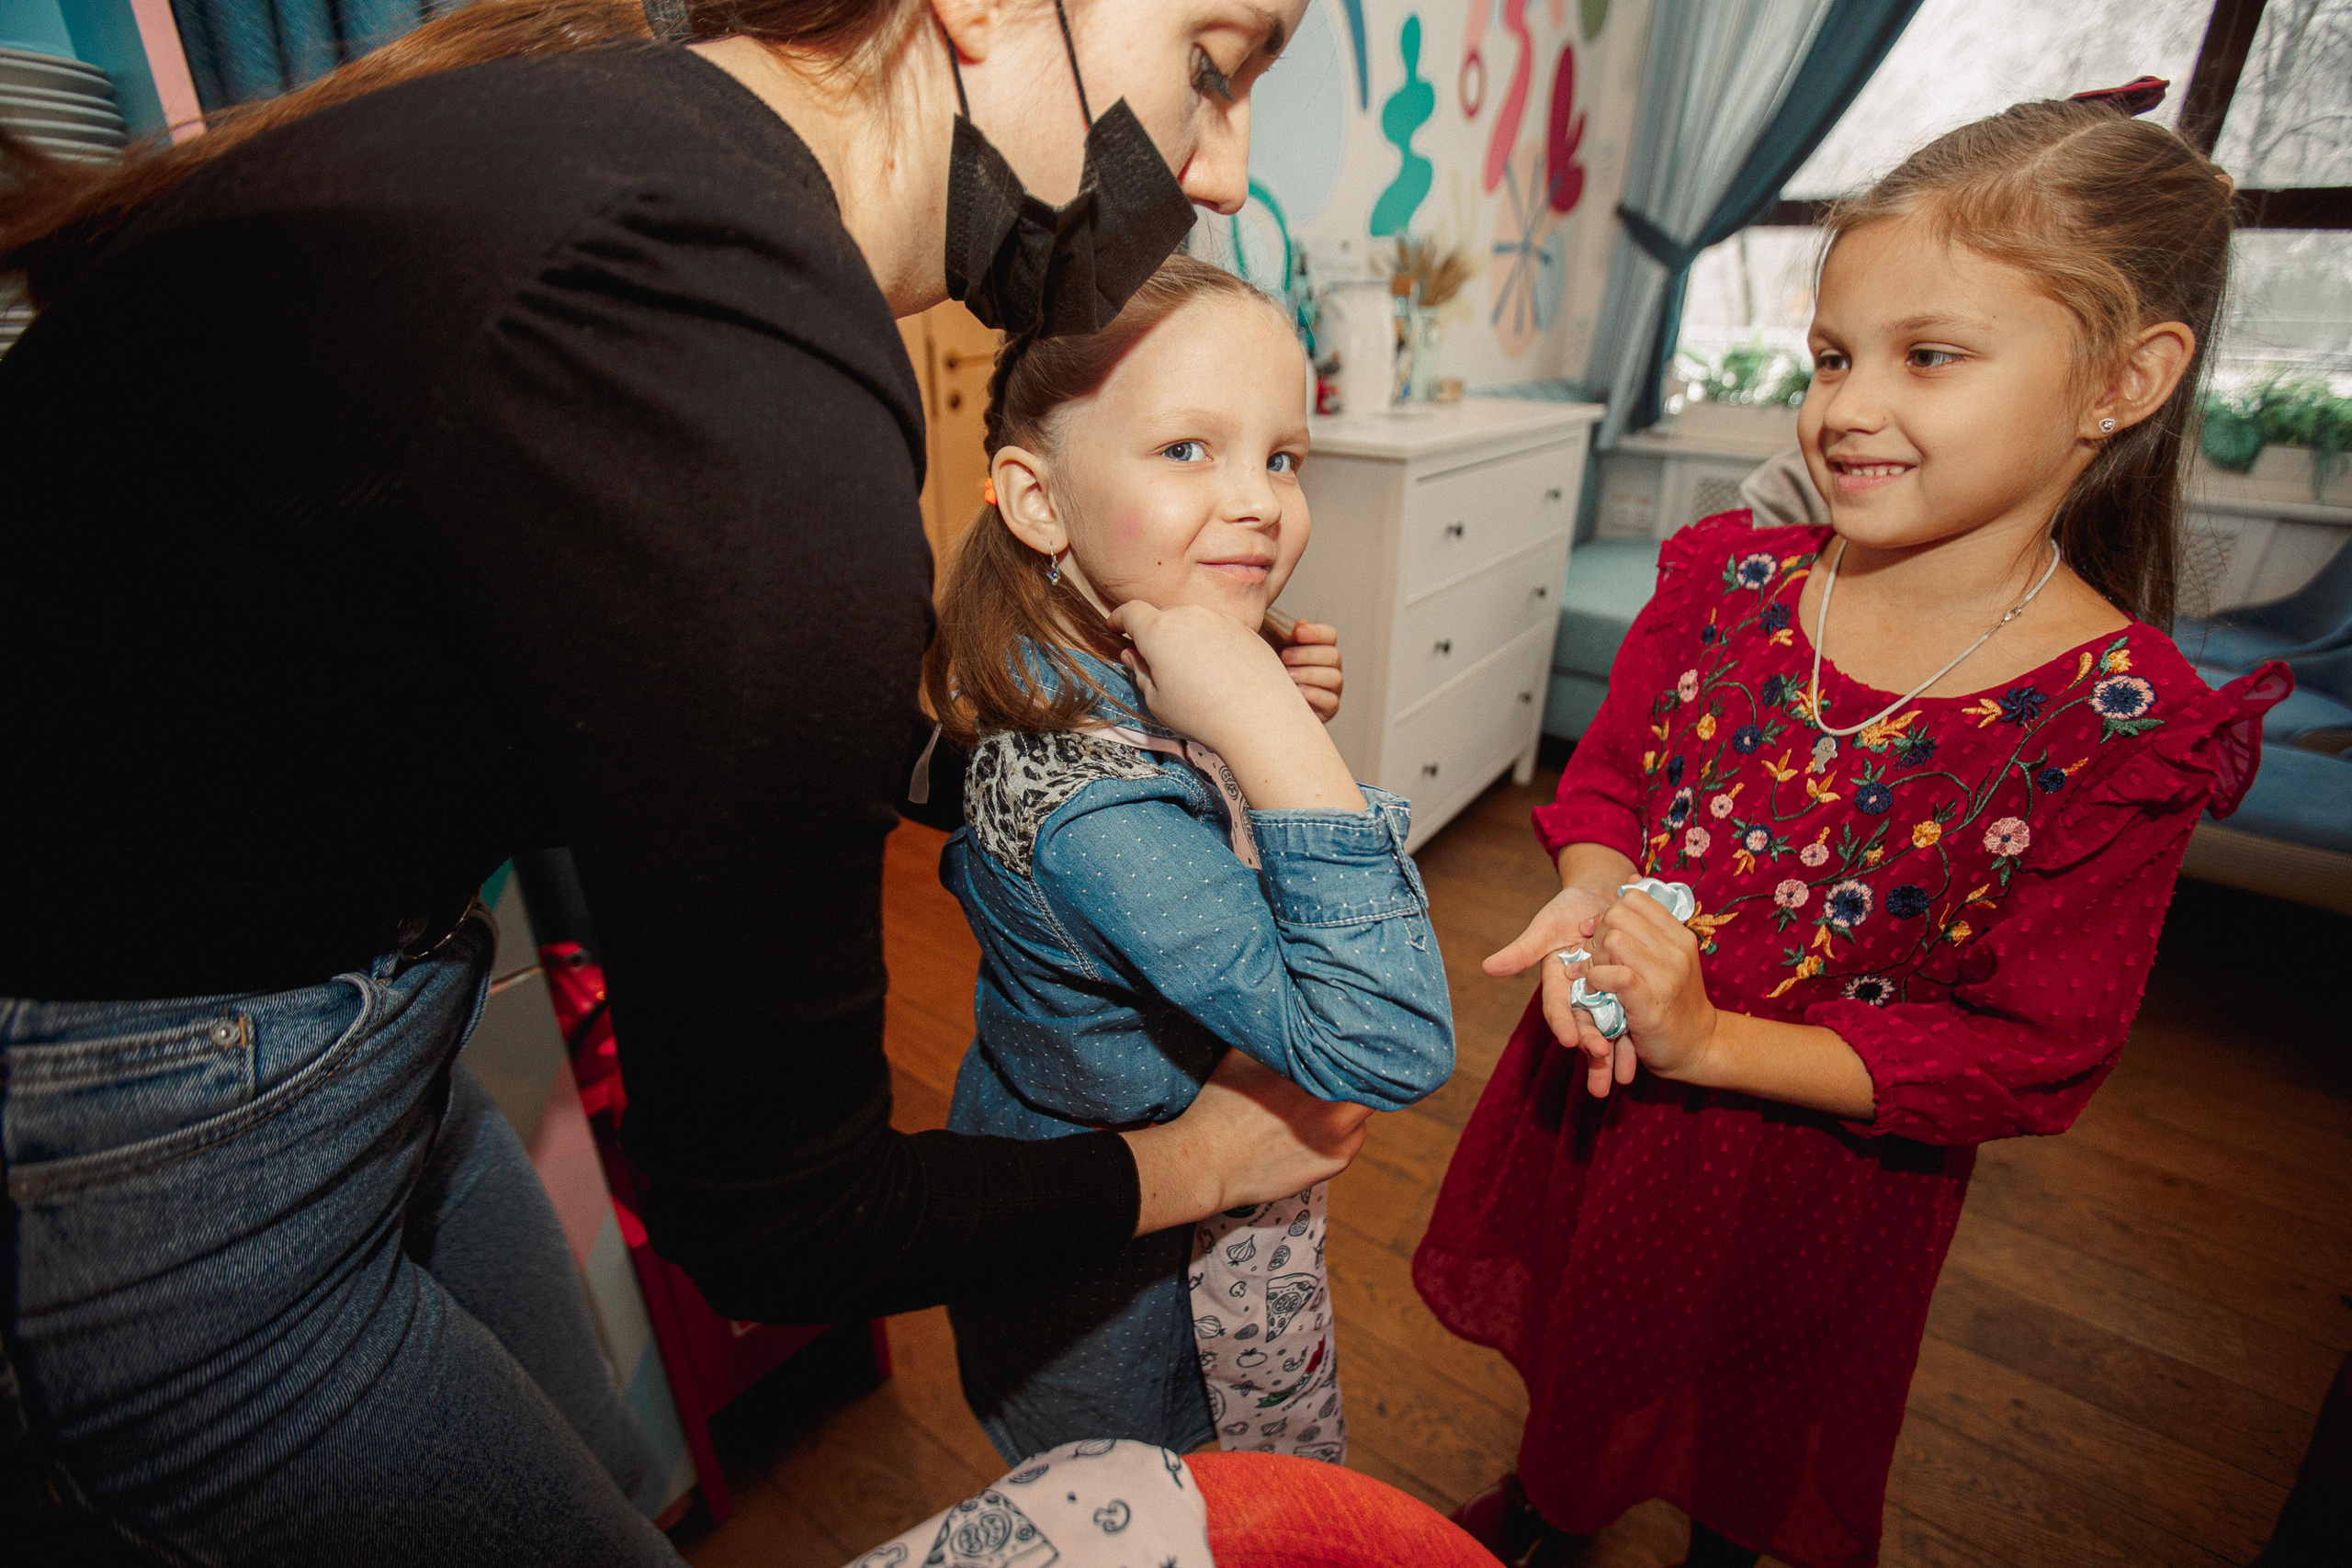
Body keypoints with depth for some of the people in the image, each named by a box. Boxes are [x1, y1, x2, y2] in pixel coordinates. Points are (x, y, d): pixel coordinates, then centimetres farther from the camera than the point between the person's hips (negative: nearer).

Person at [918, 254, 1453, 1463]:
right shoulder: (1094, 806, -40)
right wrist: (1271, 724, -46)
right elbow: (1389, 1051, -41)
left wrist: (1274, 709, -5)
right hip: (1127, 1296, -8)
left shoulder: (1087, 678, -11)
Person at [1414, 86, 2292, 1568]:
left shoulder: (2121, 725, -21)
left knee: (1749, 1443, 27)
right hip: (1590, 1086, 4)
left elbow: (2032, 1051, -19)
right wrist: (1591, 892, -24)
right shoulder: (1726, 580, -11)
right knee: (1577, 1331, 32)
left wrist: (1708, 1042, -29)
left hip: (1820, 1170, -3)